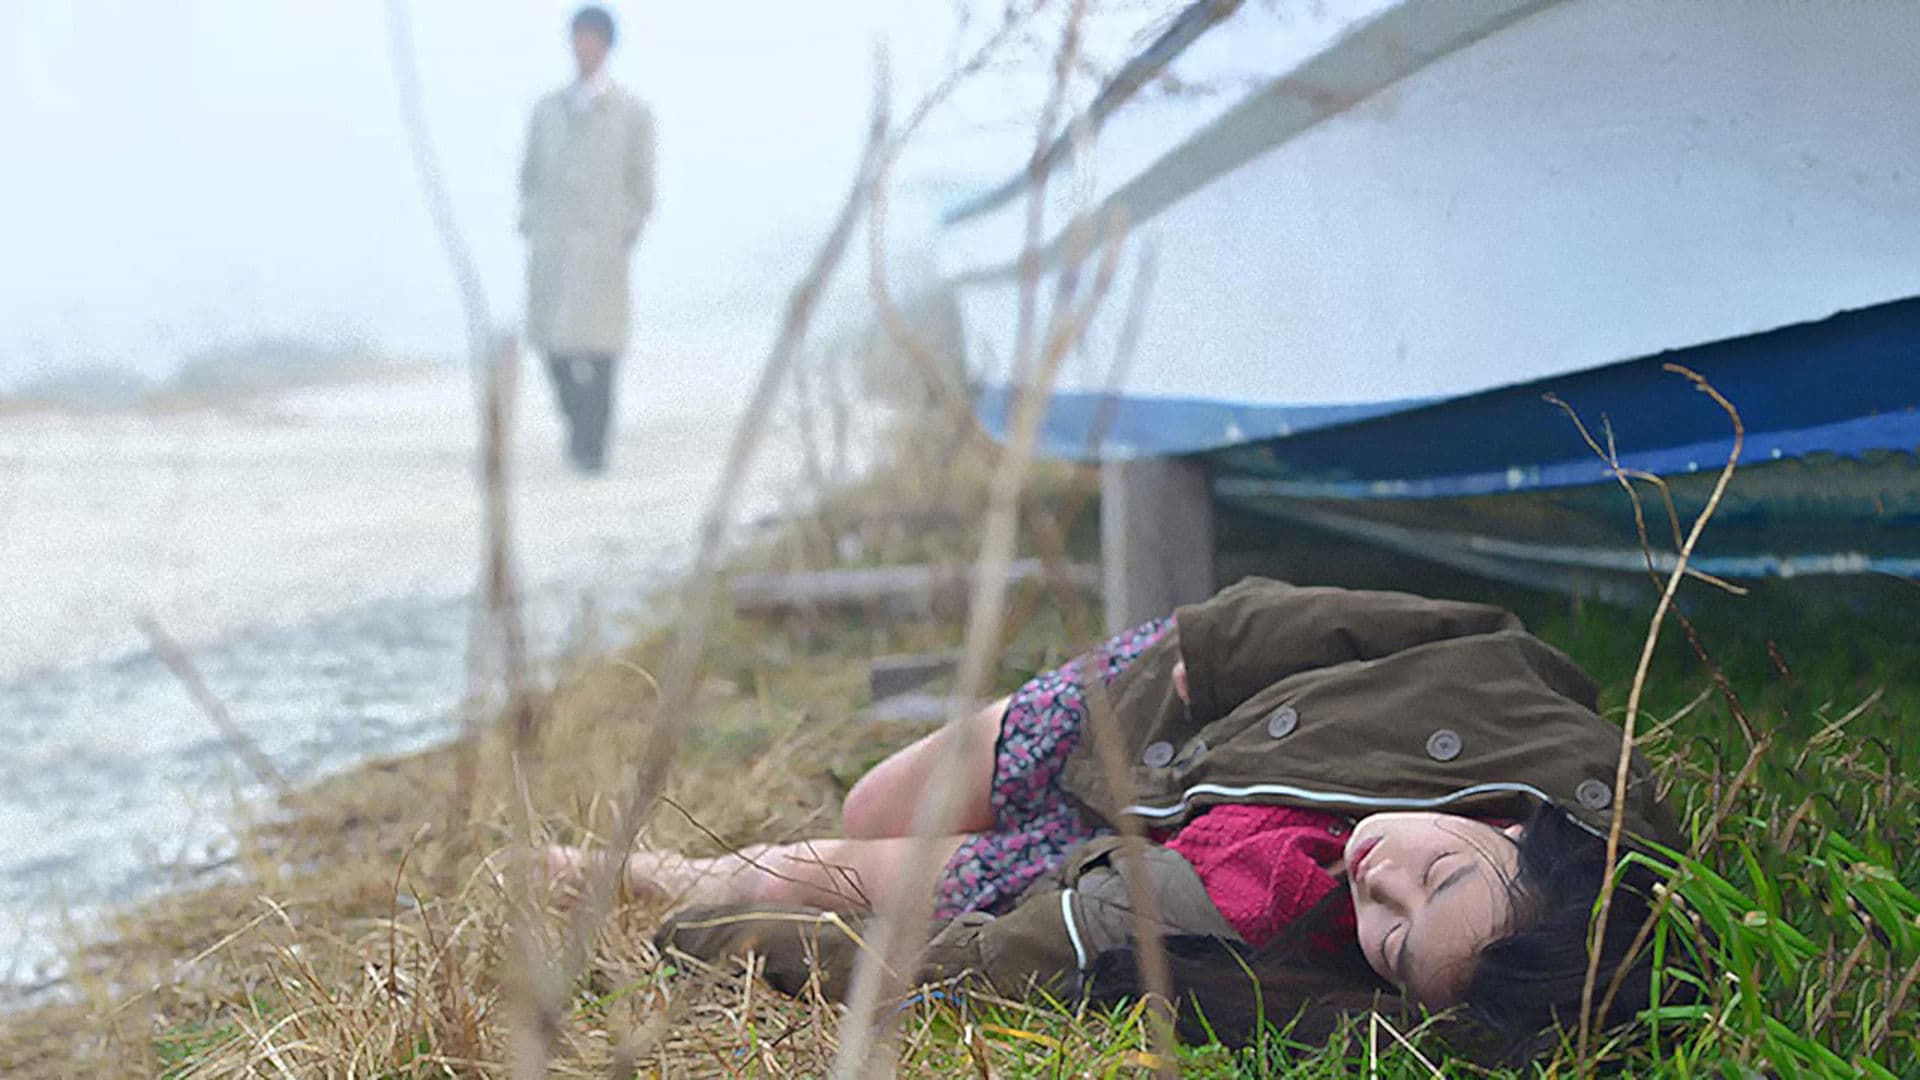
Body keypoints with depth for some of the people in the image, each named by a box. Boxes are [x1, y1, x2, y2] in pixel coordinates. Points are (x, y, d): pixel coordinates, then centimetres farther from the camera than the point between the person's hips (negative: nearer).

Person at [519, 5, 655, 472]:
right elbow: (530, 174, 21)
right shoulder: (548, 109, 16)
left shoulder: (632, 113, 7)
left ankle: (592, 443, -3)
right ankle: (579, 424, 22)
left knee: (596, 346, -10)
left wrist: (627, 236, 1)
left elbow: (642, 186, 9)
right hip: (549, 243, 3)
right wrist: (529, 224, 8)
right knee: (554, 345, 0)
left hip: (602, 242, -3)